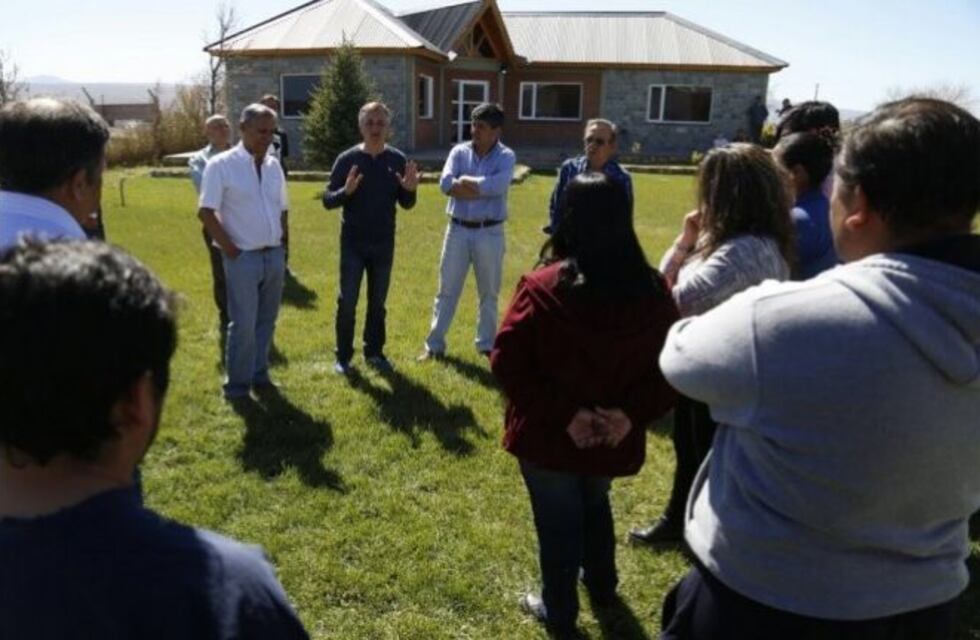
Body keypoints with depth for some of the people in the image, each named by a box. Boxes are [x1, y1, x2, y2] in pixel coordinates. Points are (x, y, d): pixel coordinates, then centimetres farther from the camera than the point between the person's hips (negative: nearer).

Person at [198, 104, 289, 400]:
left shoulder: (273, 165, 8)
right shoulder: (221, 165, -9)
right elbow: (206, 212, -11)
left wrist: (282, 241, 8)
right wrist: (230, 249, -12)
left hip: (274, 255, 6)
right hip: (243, 257, -6)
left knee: (266, 321, 15)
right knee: (243, 324, 0)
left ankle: (259, 374, 29)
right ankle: (237, 385, 14)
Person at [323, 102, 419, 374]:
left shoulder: (397, 160, 0)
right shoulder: (347, 159, -6)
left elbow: (406, 204, 5)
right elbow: (327, 200, -6)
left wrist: (410, 190, -17)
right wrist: (346, 190, -26)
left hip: (384, 243, 2)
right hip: (353, 243, -2)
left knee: (378, 301, 12)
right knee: (347, 301, 3)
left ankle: (374, 352, 25)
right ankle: (343, 356, 16)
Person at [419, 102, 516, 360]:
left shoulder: (506, 157, -4)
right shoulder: (459, 152, 2)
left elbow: (498, 186, -24)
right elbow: (445, 183, -14)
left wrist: (464, 180, -13)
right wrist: (481, 188, -17)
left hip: (489, 233, -1)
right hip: (458, 230, 2)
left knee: (489, 293, 11)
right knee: (447, 290, 8)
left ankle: (487, 345, 25)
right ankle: (434, 345, 17)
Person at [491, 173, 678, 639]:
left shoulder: (543, 287, -20)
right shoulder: (653, 291, -9)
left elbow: (508, 362, -21)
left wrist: (562, 412, -19)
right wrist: (633, 413, -13)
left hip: (548, 436, -4)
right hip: (614, 439, 4)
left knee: (558, 522, 17)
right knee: (595, 505, 32)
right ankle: (602, 586, 52)